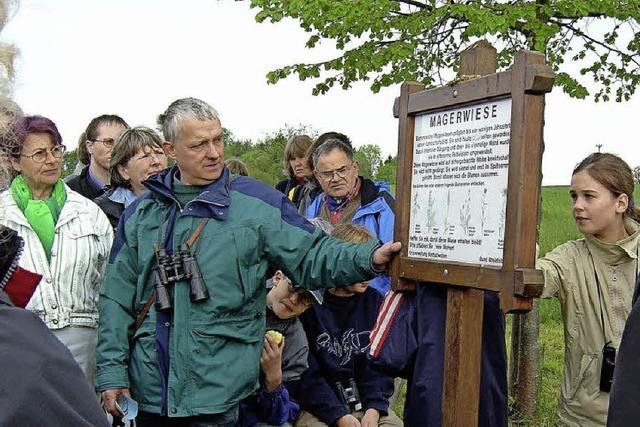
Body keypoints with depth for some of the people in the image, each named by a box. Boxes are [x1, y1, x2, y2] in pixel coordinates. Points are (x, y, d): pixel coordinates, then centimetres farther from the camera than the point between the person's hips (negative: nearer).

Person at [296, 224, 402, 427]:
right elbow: (307, 375, -10)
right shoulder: (309, 304, -10)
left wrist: (374, 408, -9)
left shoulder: (375, 302, 5)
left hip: (367, 404, 4)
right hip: (318, 406, -4)